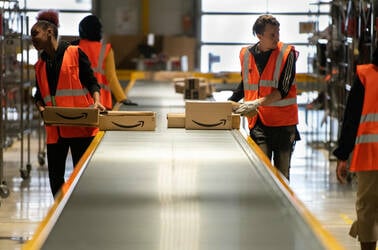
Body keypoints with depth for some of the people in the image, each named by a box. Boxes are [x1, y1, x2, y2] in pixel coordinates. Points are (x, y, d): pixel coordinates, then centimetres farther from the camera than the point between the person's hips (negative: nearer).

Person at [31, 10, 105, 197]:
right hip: (55, 129, 5)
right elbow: (39, 94, 16)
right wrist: (40, 107, -6)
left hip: (81, 126, -5)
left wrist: (96, 101, -18)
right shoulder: (40, 65, 15)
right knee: (55, 175, 6)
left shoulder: (74, 53, -1)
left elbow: (91, 82, -1)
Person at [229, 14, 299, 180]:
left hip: (283, 122, -2)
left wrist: (257, 103, -24)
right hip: (258, 121, 2)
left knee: (282, 173, 6)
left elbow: (283, 90, -14)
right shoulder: (246, 54, 5)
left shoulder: (287, 53, -6)